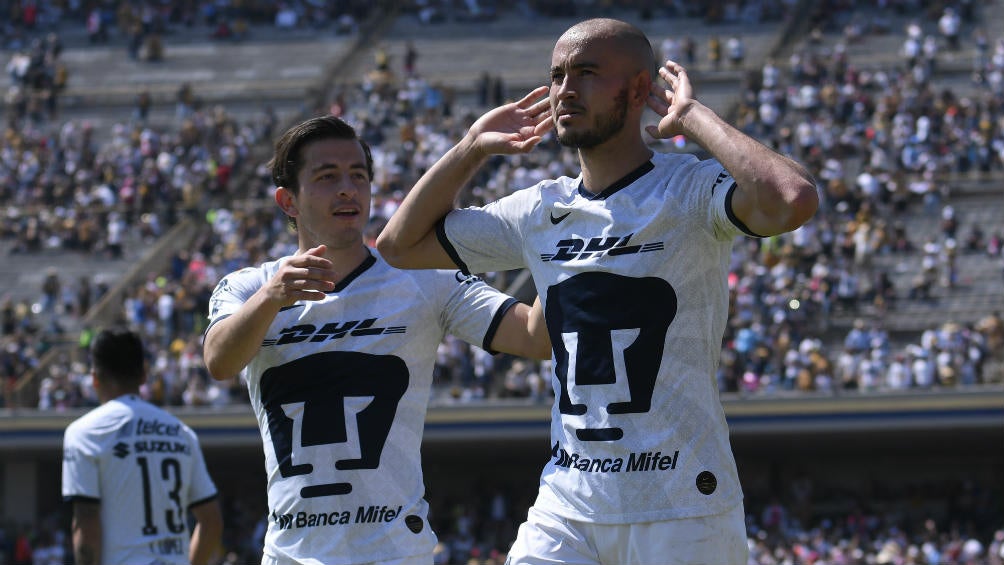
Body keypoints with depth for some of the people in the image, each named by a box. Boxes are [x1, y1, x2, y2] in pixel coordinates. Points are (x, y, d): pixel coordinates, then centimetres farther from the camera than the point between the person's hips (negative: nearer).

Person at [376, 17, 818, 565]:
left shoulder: (689, 192, -7)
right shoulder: (541, 210, 12)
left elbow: (793, 201, -29)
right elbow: (400, 246, 22)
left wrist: (692, 116, -17)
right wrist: (472, 148, 13)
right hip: (564, 512, 5)